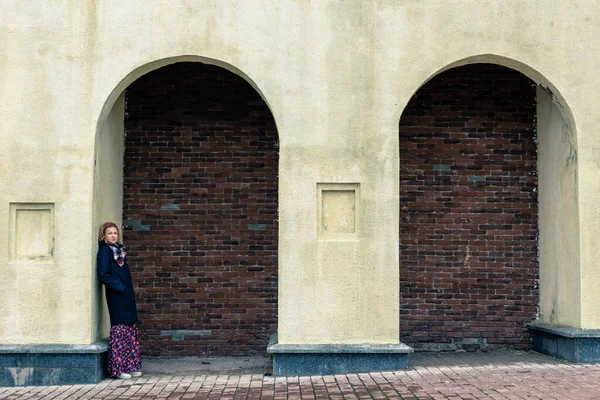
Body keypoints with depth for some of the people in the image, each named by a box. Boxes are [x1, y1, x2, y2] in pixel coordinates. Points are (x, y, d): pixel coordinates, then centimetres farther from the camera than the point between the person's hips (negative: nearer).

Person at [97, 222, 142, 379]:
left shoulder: (119, 249, 16)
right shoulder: (104, 250, -7)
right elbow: (103, 275, -15)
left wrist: (128, 290, 9)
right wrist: (119, 287, -15)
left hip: (126, 295, 8)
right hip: (116, 296, -8)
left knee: (130, 330, 10)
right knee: (119, 330, -6)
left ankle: (130, 366, 17)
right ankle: (117, 368, 1)